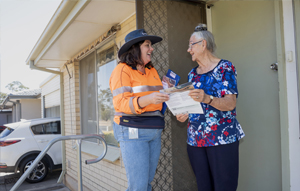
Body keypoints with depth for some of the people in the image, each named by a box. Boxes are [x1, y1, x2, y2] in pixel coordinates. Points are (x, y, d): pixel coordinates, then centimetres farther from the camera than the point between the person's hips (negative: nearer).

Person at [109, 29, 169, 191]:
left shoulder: (152, 70, 14)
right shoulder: (122, 70, -7)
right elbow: (120, 103, -17)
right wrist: (147, 100, -32)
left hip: (154, 131, 7)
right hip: (132, 131, -7)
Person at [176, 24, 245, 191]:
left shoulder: (225, 67, -4)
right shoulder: (193, 73, 15)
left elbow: (231, 103, -14)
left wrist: (208, 99, -31)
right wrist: (185, 114, 1)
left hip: (222, 138, -6)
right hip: (196, 139, 6)